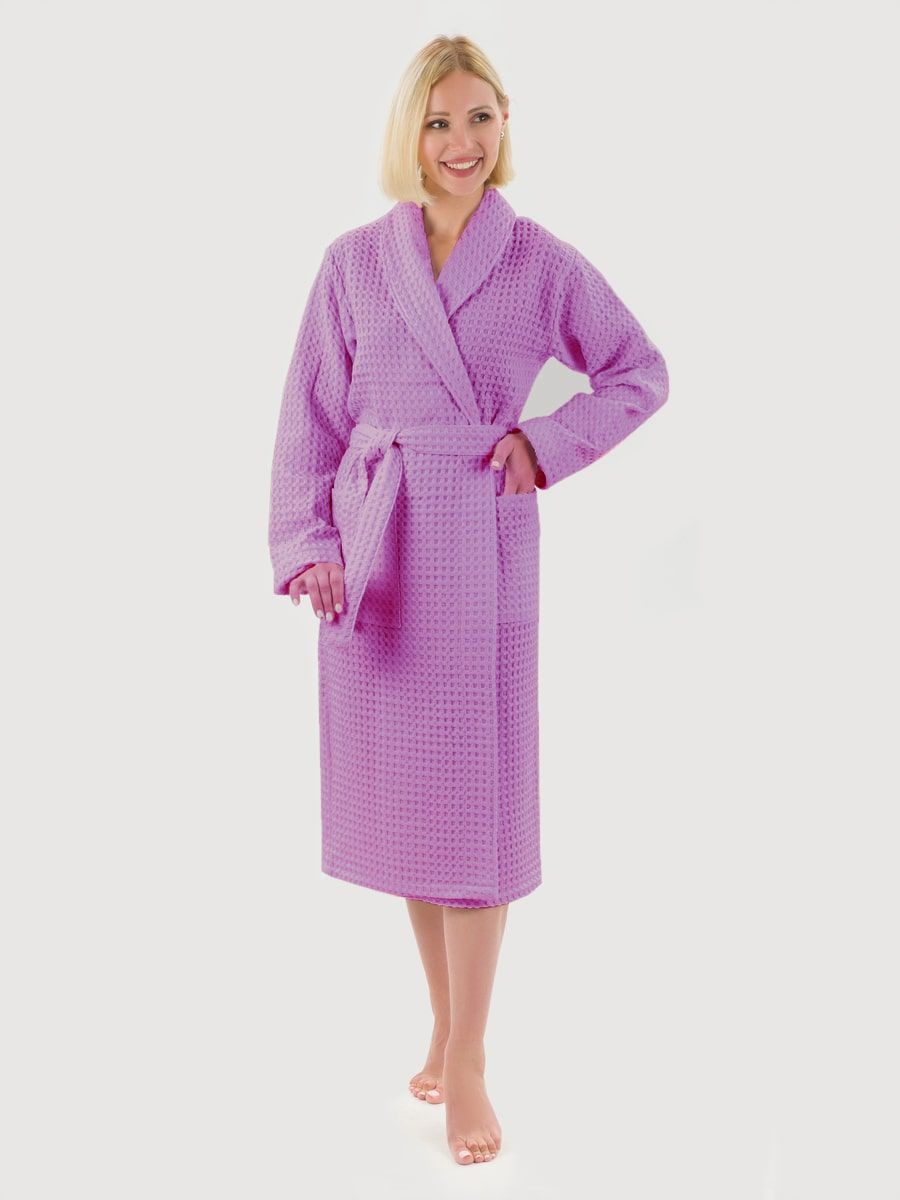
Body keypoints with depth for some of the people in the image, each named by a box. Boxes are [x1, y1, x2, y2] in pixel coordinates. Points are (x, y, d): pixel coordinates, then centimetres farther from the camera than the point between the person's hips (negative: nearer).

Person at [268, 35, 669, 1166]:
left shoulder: (543, 263, 2)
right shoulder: (354, 261, 5)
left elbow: (642, 373, 11)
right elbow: (311, 418, 4)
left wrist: (547, 442, -3)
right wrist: (307, 547, -7)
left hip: (482, 543, -2)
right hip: (373, 542, 2)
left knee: (472, 798, -1)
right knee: (396, 787, 10)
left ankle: (467, 1067, 11)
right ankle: (446, 1024, 29)